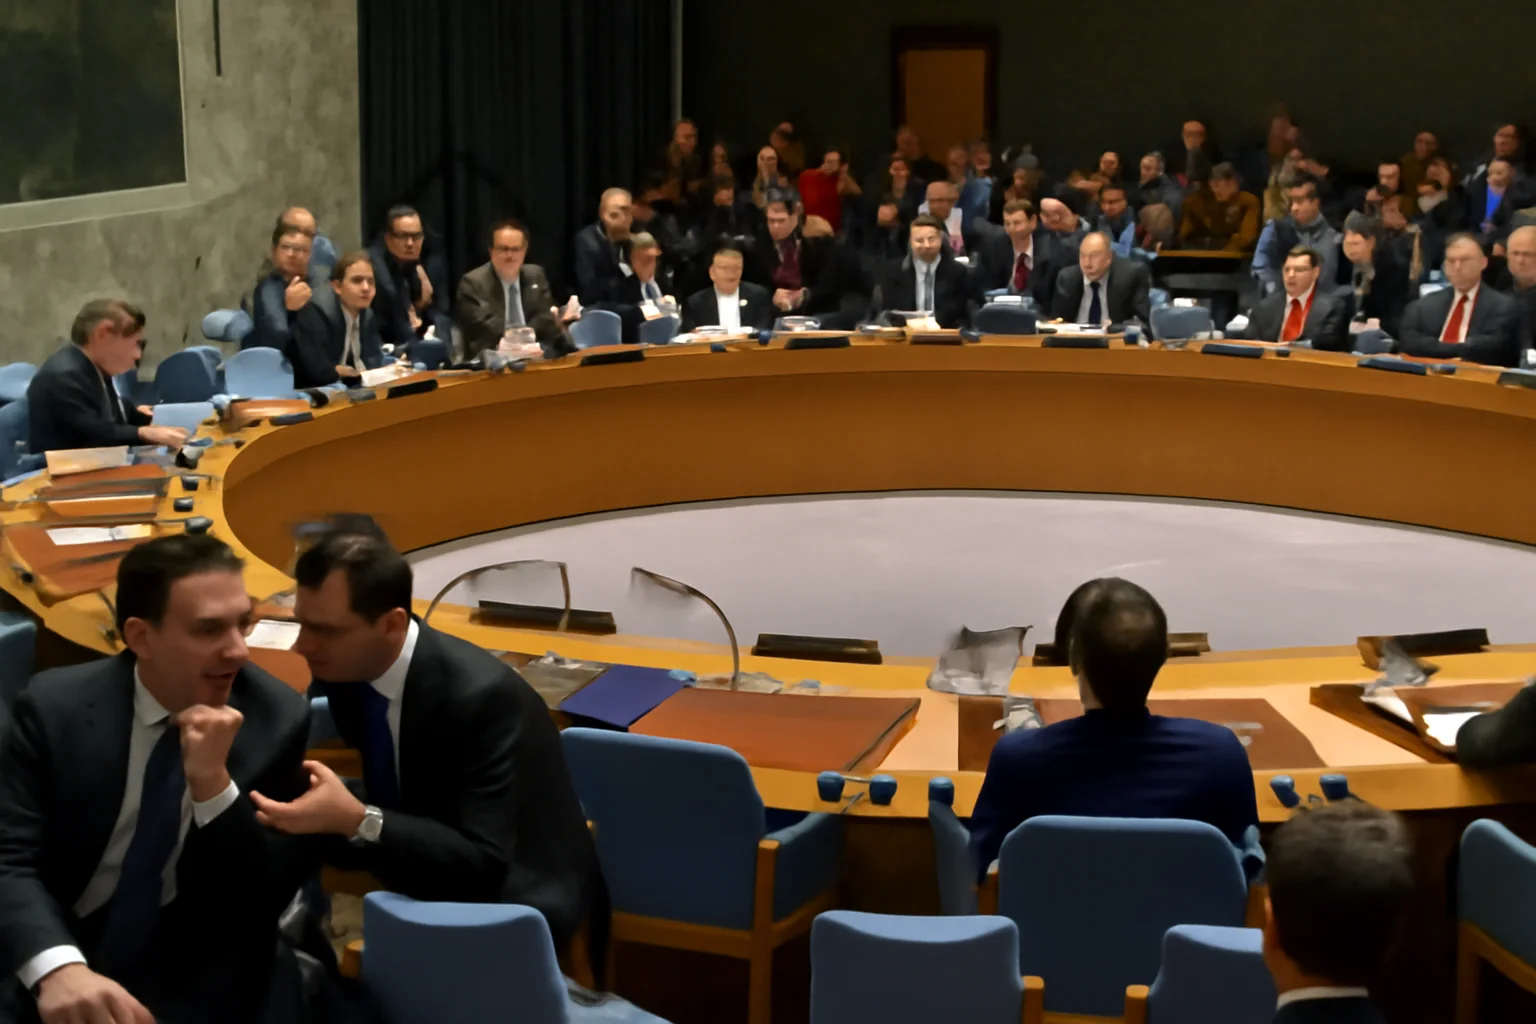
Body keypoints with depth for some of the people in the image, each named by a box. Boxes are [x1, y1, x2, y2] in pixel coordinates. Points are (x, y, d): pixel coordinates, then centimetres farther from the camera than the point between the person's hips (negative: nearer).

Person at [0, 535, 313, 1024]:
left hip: (206, 980, 1)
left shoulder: (278, 719, -8)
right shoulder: (55, 706, -7)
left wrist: (213, 780, -24)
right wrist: (58, 967, -32)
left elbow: (268, 900, -8)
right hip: (65, 952, 0)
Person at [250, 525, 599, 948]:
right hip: (426, 880, 6)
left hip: (513, 899, -6)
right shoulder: (342, 669, -6)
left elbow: (483, 865, -27)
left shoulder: (482, 695, -26)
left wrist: (356, 820, -36)